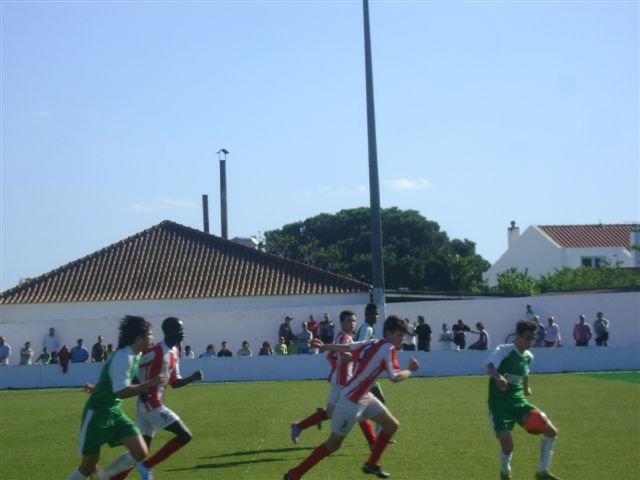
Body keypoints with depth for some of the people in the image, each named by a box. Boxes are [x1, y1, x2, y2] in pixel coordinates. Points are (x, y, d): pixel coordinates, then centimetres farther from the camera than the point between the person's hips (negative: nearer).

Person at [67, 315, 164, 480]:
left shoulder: (136, 355, 4)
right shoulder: (123, 357, -23)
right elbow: (122, 392, -27)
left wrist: (98, 388, 27)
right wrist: (151, 383, -25)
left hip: (115, 412, 8)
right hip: (98, 413, -8)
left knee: (140, 453, -6)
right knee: (89, 465, 1)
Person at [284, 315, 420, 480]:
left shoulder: (372, 344, 5)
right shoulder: (388, 348, -19)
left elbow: (346, 347, 15)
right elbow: (395, 377, -25)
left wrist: (324, 346, 27)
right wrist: (411, 370, -7)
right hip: (351, 400, -10)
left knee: (392, 425, 11)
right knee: (333, 444, -2)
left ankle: (371, 464, 21)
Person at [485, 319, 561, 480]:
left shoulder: (528, 356, 7)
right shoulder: (504, 351, -16)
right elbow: (489, 366, -38)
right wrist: (498, 377, -57)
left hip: (519, 402, 7)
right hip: (499, 406, -7)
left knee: (551, 432, -2)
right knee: (507, 446, -21)